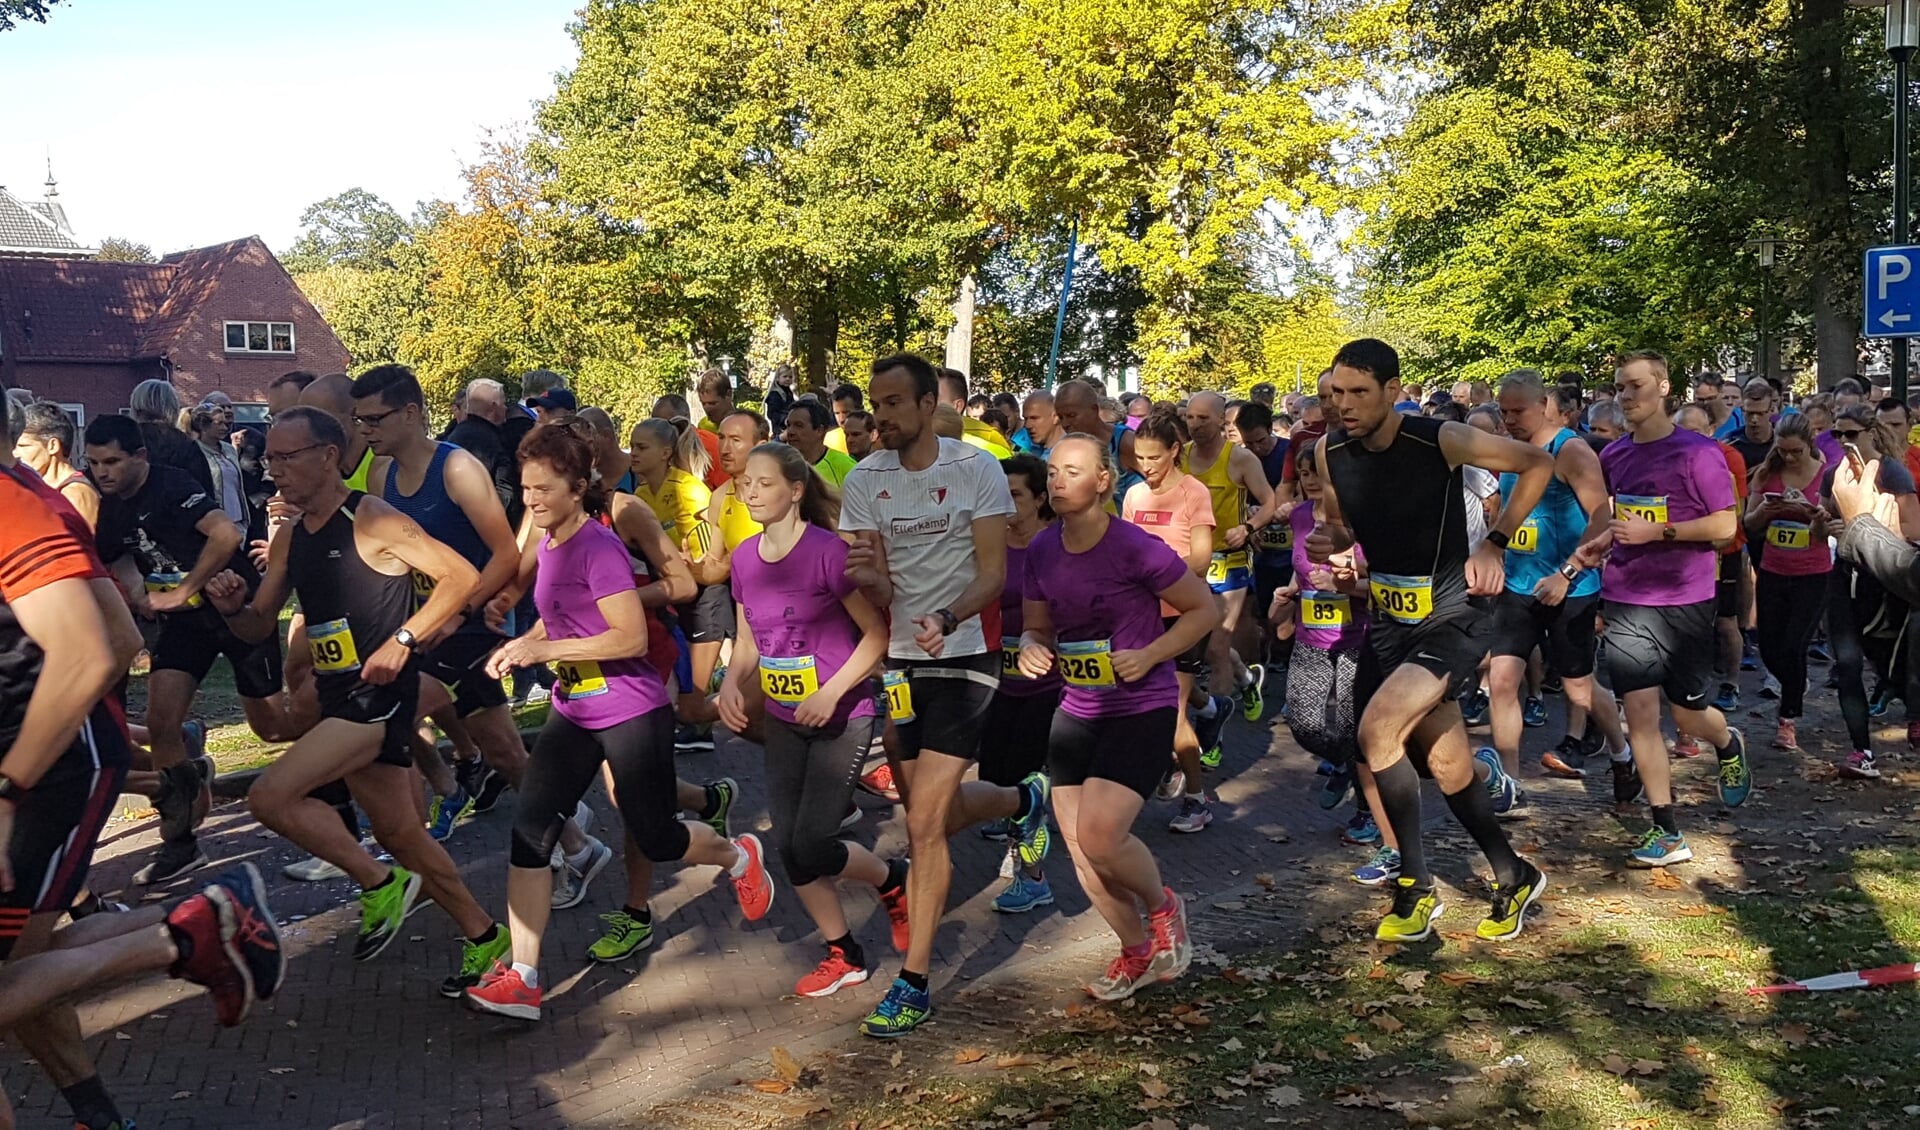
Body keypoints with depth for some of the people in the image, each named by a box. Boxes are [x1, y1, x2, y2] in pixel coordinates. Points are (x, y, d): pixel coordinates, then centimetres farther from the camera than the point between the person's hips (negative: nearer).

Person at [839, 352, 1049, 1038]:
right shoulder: (864, 481, 0)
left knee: (924, 824, -11)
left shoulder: (976, 469, -8)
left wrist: (947, 619, -30)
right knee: (940, 812, 15)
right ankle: (1024, 800, 48)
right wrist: (868, 578, -27)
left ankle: (913, 983, -1)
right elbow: (881, 594, -2)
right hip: (899, 659, 5)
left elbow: (993, 573, -11)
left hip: (963, 658, -5)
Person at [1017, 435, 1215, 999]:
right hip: (1077, 713, 6)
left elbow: (1205, 609, -8)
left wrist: (1149, 656, -19)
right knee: (1078, 847, 7)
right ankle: (1138, 952, 30)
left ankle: (1163, 906, 16)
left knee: (1099, 836, -18)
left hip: (1142, 710, -6)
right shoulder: (1042, 550, 0)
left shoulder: (1135, 549, -17)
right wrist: (1031, 647, -10)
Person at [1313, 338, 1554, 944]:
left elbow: (1537, 463, -7)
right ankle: (1515, 877, 32)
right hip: (1390, 621, 6)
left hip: (1452, 617, -6)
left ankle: (1415, 887, -10)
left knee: (1378, 727, -25)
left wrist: (1494, 543, -11)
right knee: (1449, 768, 11)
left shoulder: (1441, 440, -18)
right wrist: (1329, 543, -10)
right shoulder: (1330, 452, -3)